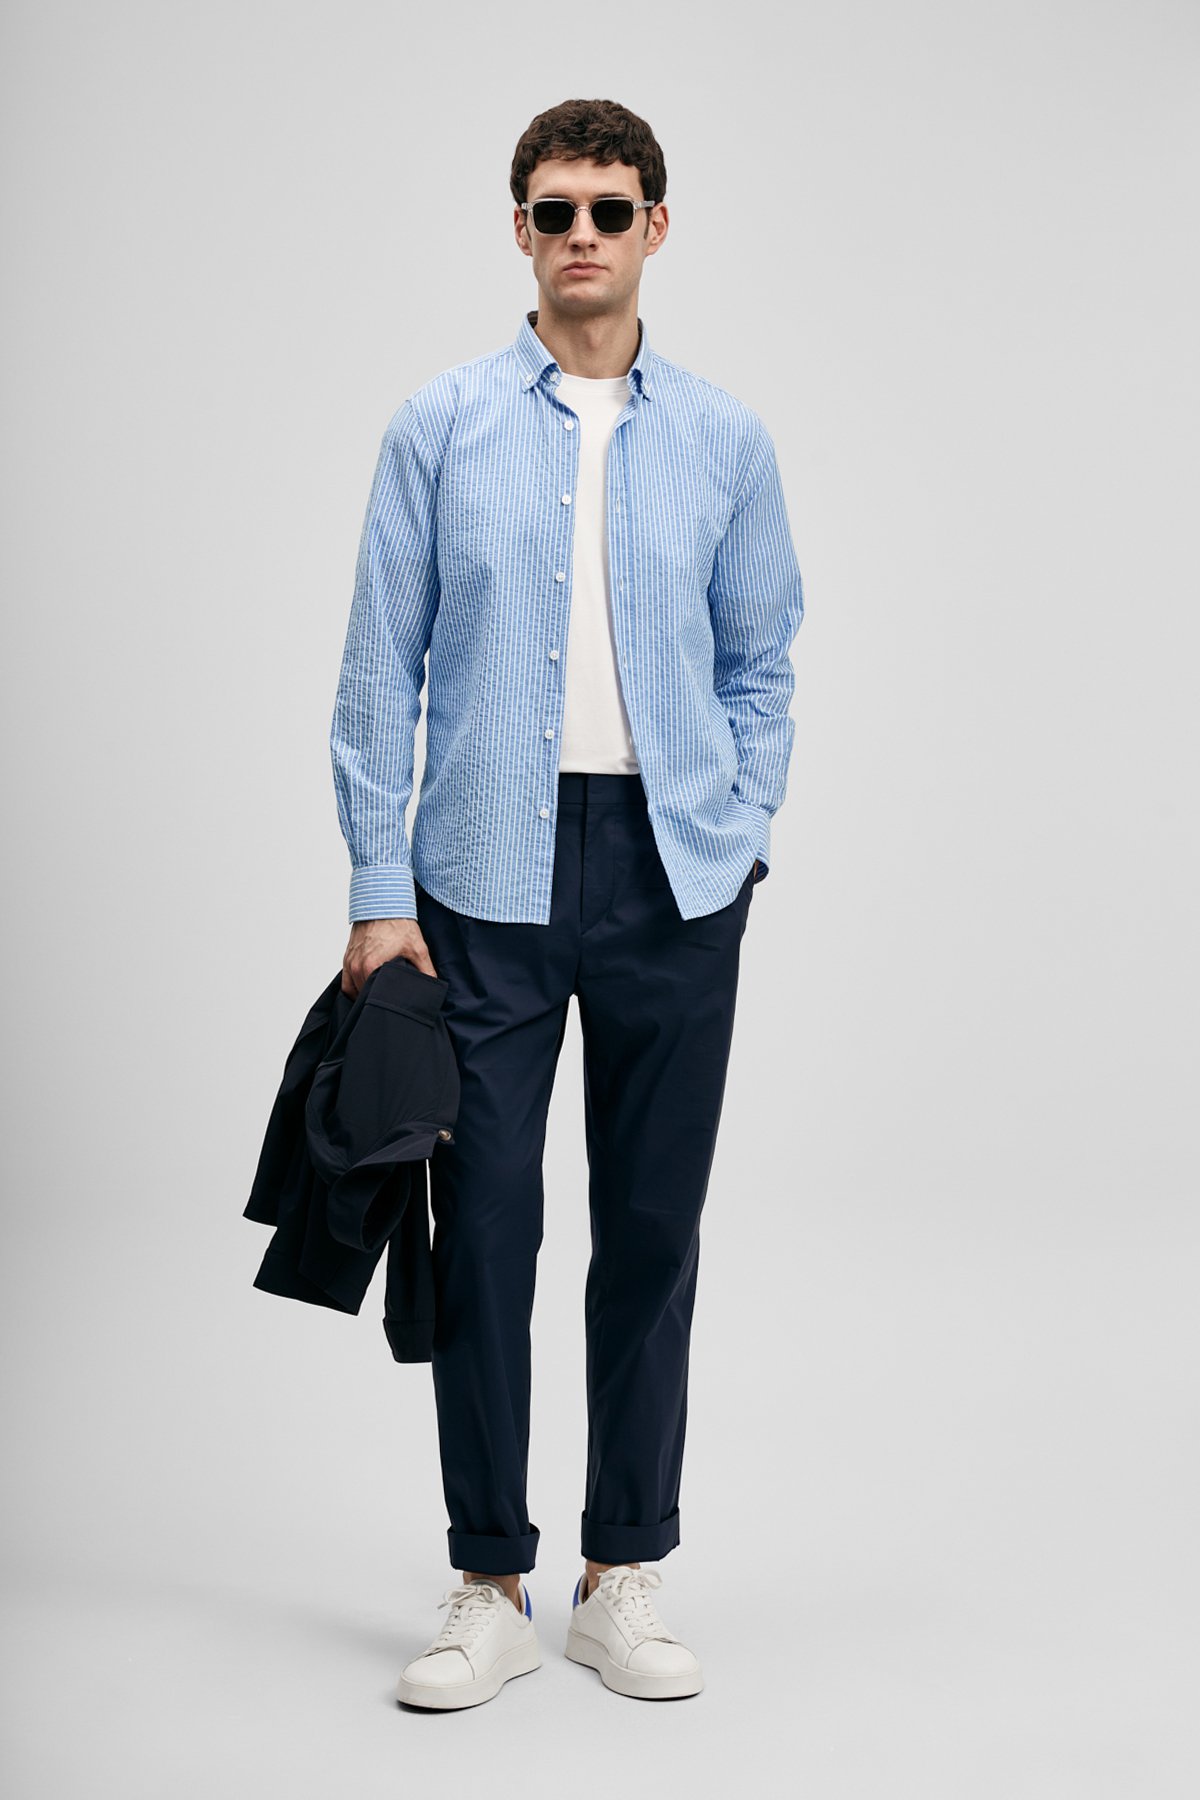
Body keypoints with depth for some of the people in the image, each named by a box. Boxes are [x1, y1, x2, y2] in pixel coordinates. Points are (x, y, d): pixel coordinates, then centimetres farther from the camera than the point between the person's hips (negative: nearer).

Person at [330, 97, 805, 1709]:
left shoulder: (726, 439, 6)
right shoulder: (441, 427, 2)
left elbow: (762, 662, 12)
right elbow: (381, 671, 1)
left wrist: (742, 835, 1)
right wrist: (381, 892, -5)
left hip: (675, 879, 2)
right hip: (490, 879, -1)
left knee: (652, 1231, 7)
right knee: (486, 1231, 2)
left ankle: (624, 1578, 20)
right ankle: (490, 1587, 15)